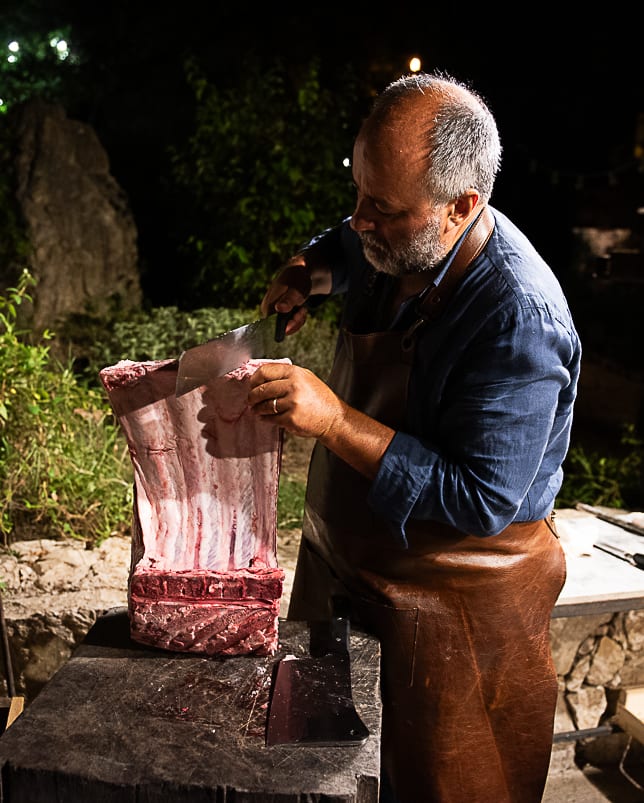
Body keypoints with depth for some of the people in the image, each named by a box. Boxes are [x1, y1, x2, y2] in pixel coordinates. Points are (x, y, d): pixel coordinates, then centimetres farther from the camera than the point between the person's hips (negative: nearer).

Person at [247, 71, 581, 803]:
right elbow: (341, 247, 21)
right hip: (345, 564, 8)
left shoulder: (517, 319, -30)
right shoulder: (395, 241, -5)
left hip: (453, 607, -8)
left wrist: (335, 421, -35)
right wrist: (309, 274, 0)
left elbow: (480, 502, -30)